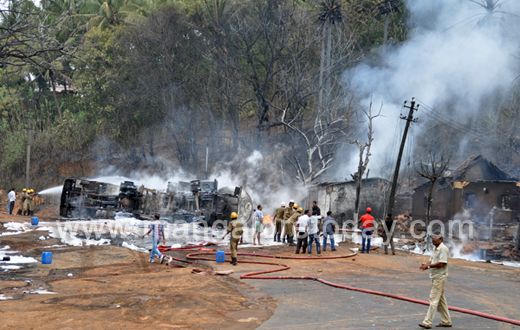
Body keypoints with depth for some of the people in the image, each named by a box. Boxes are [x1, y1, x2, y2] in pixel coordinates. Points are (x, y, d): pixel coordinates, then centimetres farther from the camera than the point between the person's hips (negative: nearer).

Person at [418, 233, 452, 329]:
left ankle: (427, 322, -11)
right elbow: (432, 260, 17)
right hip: (435, 277, 10)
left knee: (433, 299, -10)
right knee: (441, 300, 15)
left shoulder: (443, 249, -15)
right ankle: (446, 321, 22)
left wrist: (428, 266, -21)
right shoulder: (435, 249, 16)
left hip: (440, 277, -10)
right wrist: (425, 265, -4)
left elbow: (442, 264, -23)